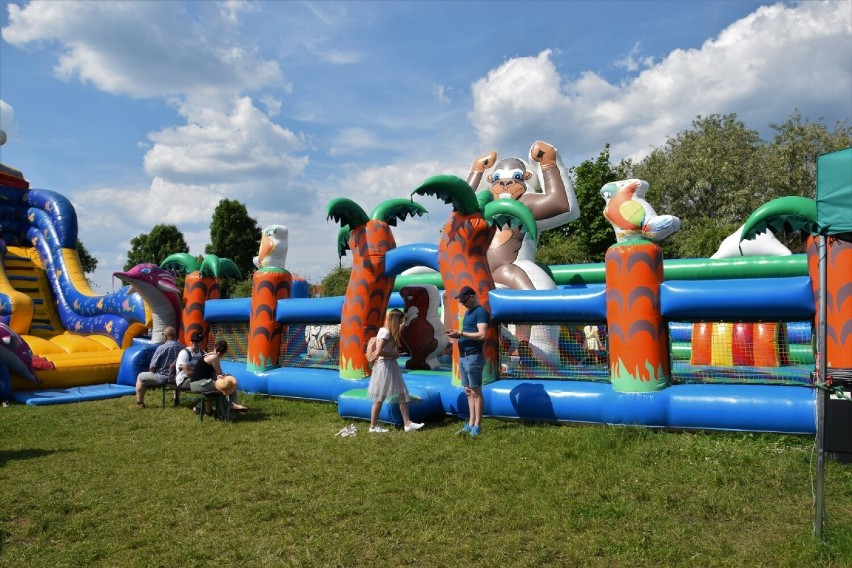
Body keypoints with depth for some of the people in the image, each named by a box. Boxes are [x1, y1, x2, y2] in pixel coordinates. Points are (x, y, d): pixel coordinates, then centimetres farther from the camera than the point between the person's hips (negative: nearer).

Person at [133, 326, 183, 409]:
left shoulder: (161, 348, -15)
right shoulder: (182, 347, -4)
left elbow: (152, 367, -10)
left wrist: (153, 373, 11)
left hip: (163, 378, -5)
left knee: (140, 377, 16)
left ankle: (139, 403, 13)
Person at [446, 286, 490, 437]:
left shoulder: (481, 312, -11)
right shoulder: (468, 312, 17)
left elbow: (481, 335, -22)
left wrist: (461, 333, -20)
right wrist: (457, 334, 2)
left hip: (474, 357, -9)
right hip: (463, 357, 9)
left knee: (476, 391, -3)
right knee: (468, 391, 11)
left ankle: (477, 426, 2)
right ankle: (471, 424, 17)